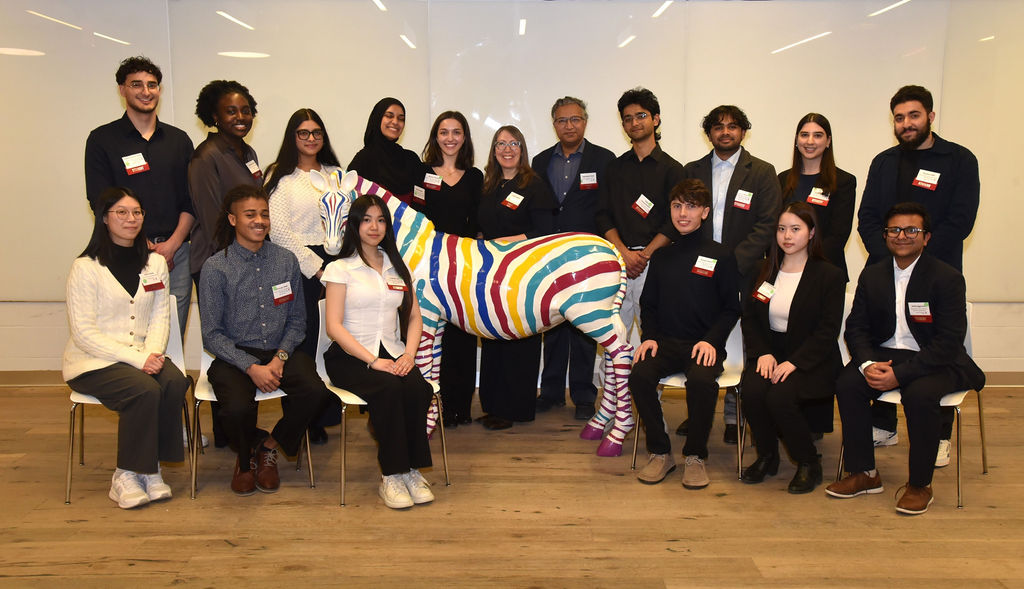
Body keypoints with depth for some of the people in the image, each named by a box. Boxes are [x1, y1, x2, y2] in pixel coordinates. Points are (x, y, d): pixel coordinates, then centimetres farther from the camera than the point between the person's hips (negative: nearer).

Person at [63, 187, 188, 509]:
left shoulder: (155, 262, 10)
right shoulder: (86, 267, -6)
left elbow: (160, 315, 8)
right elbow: (84, 332, -12)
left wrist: (152, 352, -13)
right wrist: (136, 358, -20)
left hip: (141, 356, 5)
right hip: (93, 361, -4)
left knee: (176, 382, -27)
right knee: (145, 390, -31)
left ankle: (150, 468, -13)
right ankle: (126, 476, -14)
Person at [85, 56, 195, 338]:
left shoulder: (179, 140, 15)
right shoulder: (102, 140, 5)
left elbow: (191, 200, 11)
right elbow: (101, 204, -1)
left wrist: (171, 244, -4)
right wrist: (144, 248, -9)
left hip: (176, 253, 3)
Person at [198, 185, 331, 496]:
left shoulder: (286, 260, 6)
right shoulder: (216, 268, -4)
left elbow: (297, 320, 9)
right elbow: (212, 334, -5)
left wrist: (280, 357, -9)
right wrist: (251, 367, -16)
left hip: (279, 351, 3)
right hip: (234, 356, -2)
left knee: (315, 391, -26)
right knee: (238, 408, -31)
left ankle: (269, 447, 4)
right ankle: (246, 457, 9)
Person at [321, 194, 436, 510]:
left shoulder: (397, 268, 19)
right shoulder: (341, 268, 4)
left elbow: (414, 318, 15)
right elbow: (334, 326, -6)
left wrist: (408, 354, -5)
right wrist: (374, 361, -16)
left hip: (392, 354, 4)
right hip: (350, 357, -3)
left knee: (418, 388, -29)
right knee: (389, 389, -33)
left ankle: (412, 470, -20)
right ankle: (392, 475, -24)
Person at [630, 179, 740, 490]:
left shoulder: (721, 256, 5)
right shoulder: (661, 256, 16)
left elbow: (731, 308, 4)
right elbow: (648, 304, 18)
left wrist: (711, 340, -12)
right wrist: (649, 336, -1)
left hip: (704, 344, -3)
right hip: (665, 342, 3)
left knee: (702, 380, -35)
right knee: (639, 375, -28)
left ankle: (695, 456, -12)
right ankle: (660, 453, -10)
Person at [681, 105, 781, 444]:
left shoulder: (762, 173, 5)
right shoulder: (692, 171, 13)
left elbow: (767, 225, -3)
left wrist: (733, 261, -13)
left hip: (742, 274, -2)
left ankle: (734, 417, 12)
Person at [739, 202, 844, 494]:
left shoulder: (830, 276, -2)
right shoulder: (764, 272, 11)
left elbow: (827, 331, -9)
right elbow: (749, 318, 8)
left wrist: (793, 362, -20)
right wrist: (762, 353, -9)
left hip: (811, 360, -4)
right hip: (769, 353, 4)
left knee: (780, 397, -30)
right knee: (752, 390, -27)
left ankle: (808, 463, -4)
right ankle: (767, 456, 0)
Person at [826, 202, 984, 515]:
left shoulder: (947, 277, -9)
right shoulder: (872, 275, 6)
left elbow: (949, 342, -16)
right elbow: (856, 328, 5)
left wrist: (899, 374, -25)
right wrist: (868, 365, -17)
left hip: (935, 361, -4)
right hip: (884, 354, 4)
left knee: (919, 394, -34)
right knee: (847, 384, -22)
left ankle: (919, 484, -13)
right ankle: (864, 474, -8)